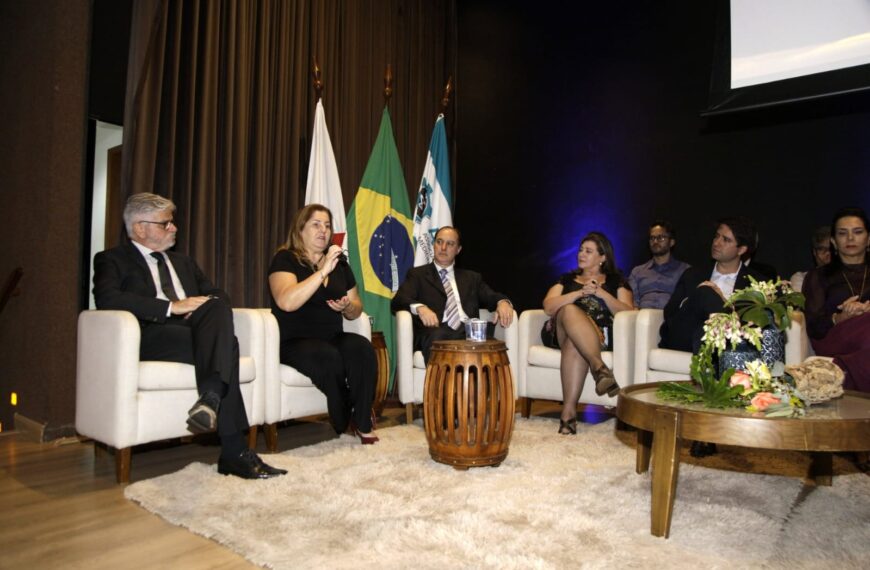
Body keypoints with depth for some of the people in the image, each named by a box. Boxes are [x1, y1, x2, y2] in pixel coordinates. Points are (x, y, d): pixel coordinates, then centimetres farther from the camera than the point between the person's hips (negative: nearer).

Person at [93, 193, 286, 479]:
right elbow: (107, 299, -10)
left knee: (217, 306, -31)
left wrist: (210, 306, -3)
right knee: (226, 344, -32)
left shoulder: (183, 262, 31)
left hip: (193, 331, 5)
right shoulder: (111, 260, 11)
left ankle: (211, 397, -46)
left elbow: (219, 294, 24)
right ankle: (234, 452, -35)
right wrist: (171, 307, -17)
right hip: (152, 337, -5)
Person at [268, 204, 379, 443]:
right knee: (328, 357, -35)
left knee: (363, 348, -28)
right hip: (293, 341, -4)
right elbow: (286, 302, -22)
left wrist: (348, 306, -5)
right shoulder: (285, 259, -1)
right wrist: (324, 270, -23)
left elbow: (356, 308, 20)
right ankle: (344, 424, -10)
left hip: (333, 338, 5)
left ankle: (362, 423, -16)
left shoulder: (340, 262, 15)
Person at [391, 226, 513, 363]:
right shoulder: (418, 274, 20)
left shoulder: (472, 277, 30)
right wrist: (420, 307, -17)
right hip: (436, 332, -2)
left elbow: (491, 297, 18)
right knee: (436, 338, -39)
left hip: (468, 331, 2)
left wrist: (502, 302, -7)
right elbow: (398, 301, 5)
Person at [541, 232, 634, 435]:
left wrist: (601, 293, -9)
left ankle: (568, 411, -46)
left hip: (599, 335, -1)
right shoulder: (567, 279, 26)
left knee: (574, 344, -39)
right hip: (561, 331, 1)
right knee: (570, 310, -37)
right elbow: (548, 307, 5)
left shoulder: (616, 281, 22)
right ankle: (599, 367, -49)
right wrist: (581, 292, -9)